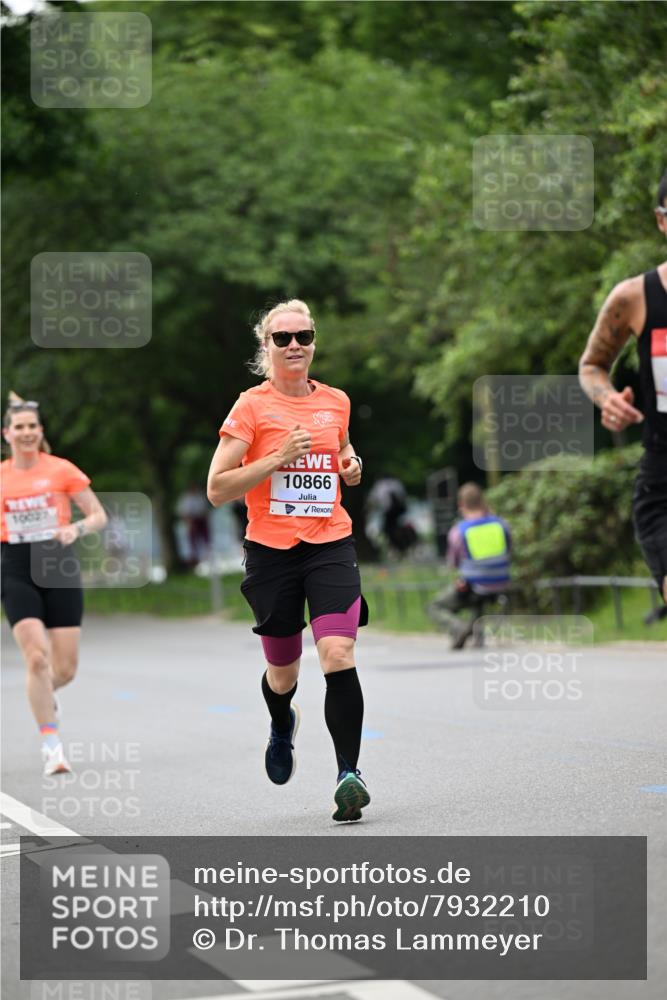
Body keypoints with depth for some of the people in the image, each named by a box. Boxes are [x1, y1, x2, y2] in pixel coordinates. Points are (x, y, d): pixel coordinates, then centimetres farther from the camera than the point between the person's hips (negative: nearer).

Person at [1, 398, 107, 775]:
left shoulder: (62, 470, -1)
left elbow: (99, 515, 0)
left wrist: (77, 528, -19)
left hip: (60, 569, 0)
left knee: (65, 669, 1)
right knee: (36, 658, -17)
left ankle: (45, 694, 38)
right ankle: (51, 743, -8)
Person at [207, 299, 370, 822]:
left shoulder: (336, 402, 8)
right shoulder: (252, 406, -4)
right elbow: (217, 489, -9)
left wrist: (351, 468, 5)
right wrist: (278, 458, -17)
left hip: (331, 546, 1)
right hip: (271, 550, -1)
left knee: (339, 656, -19)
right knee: (283, 671, 12)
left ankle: (349, 773, -16)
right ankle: (282, 726, 48)